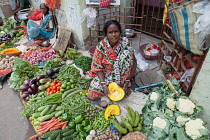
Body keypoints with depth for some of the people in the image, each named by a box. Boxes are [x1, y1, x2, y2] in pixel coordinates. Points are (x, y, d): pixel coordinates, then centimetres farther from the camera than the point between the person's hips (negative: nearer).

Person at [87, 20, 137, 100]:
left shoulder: (125, 44, -16)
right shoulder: (101, 46, -17)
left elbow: (133, 62, -13)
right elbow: (97, 67, -14)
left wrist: (127, 81, -20)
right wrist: (104, 84, -24)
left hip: (121, 75, 0)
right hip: (105, 75, 1)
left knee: (126, 53, -26)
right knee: (91, 95, -15)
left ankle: (122, 84, -10)